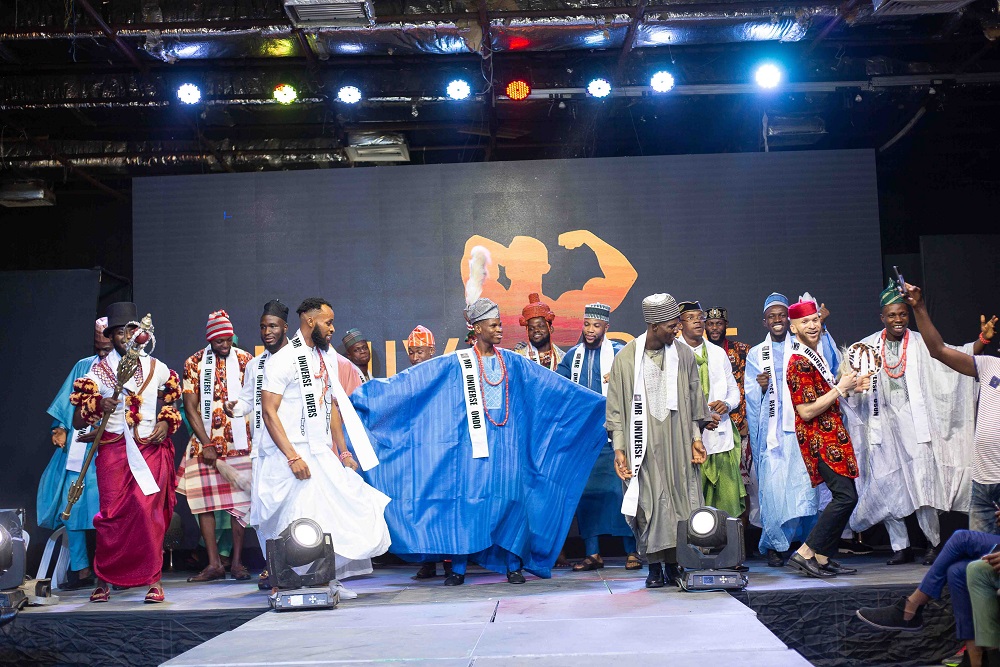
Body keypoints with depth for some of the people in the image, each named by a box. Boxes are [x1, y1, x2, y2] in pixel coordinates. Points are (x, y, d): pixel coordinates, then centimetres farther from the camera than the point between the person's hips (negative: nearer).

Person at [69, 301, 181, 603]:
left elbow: (171, 405, 24)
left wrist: (166, 423, 4)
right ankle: (103, 580, 8)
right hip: (113, 449, 0)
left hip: (151, 447, 1)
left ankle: (153, 579, -5)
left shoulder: (157, 368, 10)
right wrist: (98, 407, -16)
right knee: (113, 513, -5)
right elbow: (77, 422, 4)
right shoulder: (98, 371, 6)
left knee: (149, 509, -11)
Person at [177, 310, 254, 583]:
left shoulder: (245, 360, 2)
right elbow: (190, 407, 0)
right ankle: (213, 564, 7)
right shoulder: (194, 363, 2)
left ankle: (237, 562, 5)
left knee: (240, 500, -1)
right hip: (205, 441, 1)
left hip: (240, 442, -1)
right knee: (204, 499, 0)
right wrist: (206, 445, -7)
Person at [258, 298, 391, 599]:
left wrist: (343, 452, 14)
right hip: (293, 455, -7)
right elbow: (269, 412, -13)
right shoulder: (283, 360, -8)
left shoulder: (326, 357, 15)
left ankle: (327, 580, 10)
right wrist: (293, 457, -20)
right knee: (296, 525, -7)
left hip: (323, 454, 7)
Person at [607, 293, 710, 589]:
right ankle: (655, 566, 6)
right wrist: (619, 448, -6)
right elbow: (616, 408, -1)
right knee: (648, 502, -3)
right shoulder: (625, 359, -3)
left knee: (680, 498, 1)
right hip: (643, 444, -2)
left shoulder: (684, 355, 5)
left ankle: (674, 564, 11)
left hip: (677, 442, 2)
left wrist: (696, 437, 4)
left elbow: (694, 399, 12)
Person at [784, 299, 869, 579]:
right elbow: (807, 411, -22)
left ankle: (823, 559, 13)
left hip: (831, 436, 10)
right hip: (819, 438, -10)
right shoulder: (800, 362, -17)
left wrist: (851, 386, 11)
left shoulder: (814, 356, 15)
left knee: (844, 496, 9)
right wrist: (840, 388, -15)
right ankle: (805, 553, -10)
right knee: (846, 495, -14)